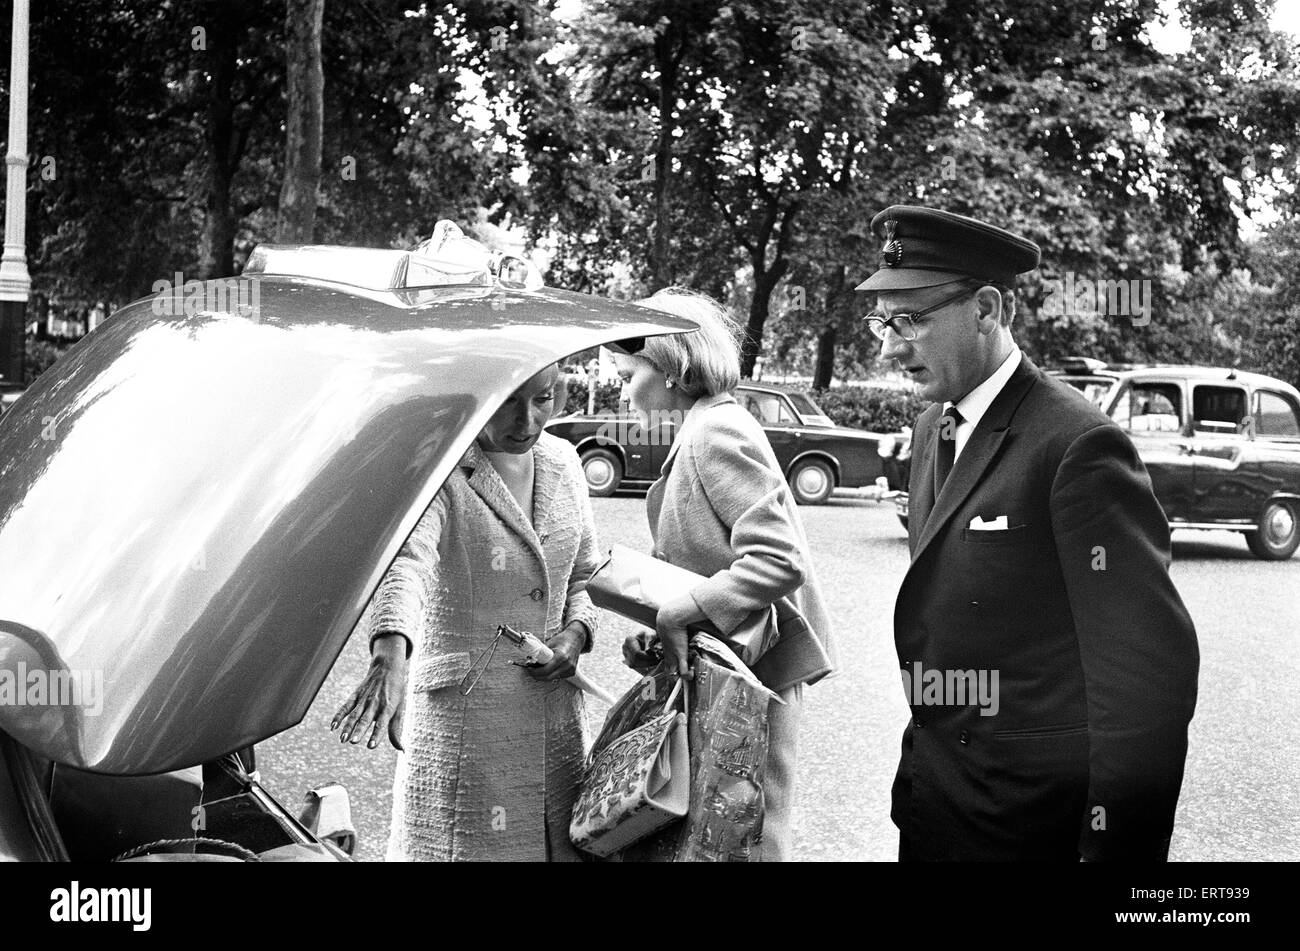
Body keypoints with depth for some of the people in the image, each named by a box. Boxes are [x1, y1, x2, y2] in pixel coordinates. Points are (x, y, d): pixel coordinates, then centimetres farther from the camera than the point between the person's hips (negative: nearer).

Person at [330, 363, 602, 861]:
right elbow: (403, 562, -32)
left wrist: (576, 631, -2)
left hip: (557, 717, 6)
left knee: (561, 847, 11)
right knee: (468, 845, -2)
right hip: (463, 714, -6)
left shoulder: (563, 461, 7)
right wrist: (389, 656, -49)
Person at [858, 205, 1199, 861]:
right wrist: (924, 748, 14)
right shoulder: (934, 429, 9)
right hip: (931, 788, 7)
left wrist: (1118, 847, -21)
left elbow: (1147, 665, -21)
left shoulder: (1077, 444, -18)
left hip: (1025, 812, -7)